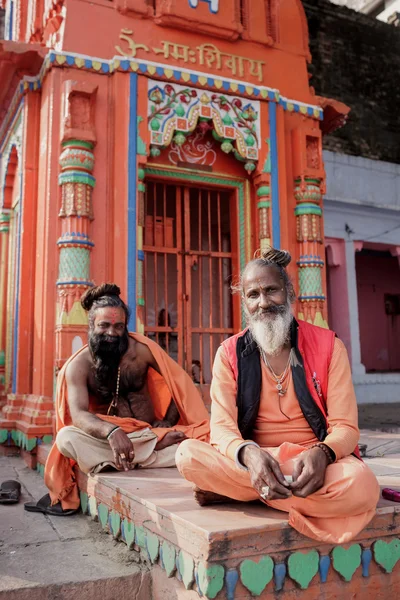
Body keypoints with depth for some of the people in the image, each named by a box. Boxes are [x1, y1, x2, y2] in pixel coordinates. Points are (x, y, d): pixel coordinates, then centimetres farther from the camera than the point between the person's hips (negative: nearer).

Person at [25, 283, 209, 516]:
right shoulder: (79, 365, -10)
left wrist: (169, 421, -10)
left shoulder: (142, 349, -7)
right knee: (66, 437, -32)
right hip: (105, 437, 0)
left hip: (150, 433, 1)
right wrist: (112, 432, -43)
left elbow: (179, 382, 1)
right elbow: (78, 414, -25)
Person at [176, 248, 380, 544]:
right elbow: (222, 427, -7)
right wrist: (249, 453, -31)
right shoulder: (230, 353, 1)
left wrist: (321, 454, -29)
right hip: (253, 462, 0)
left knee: (361, 486, -34)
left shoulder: (327, 345, -1)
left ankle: (234, 491, -16)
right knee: (187, 453, -26)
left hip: (313, 463, 1)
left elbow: (346, 427, -5)